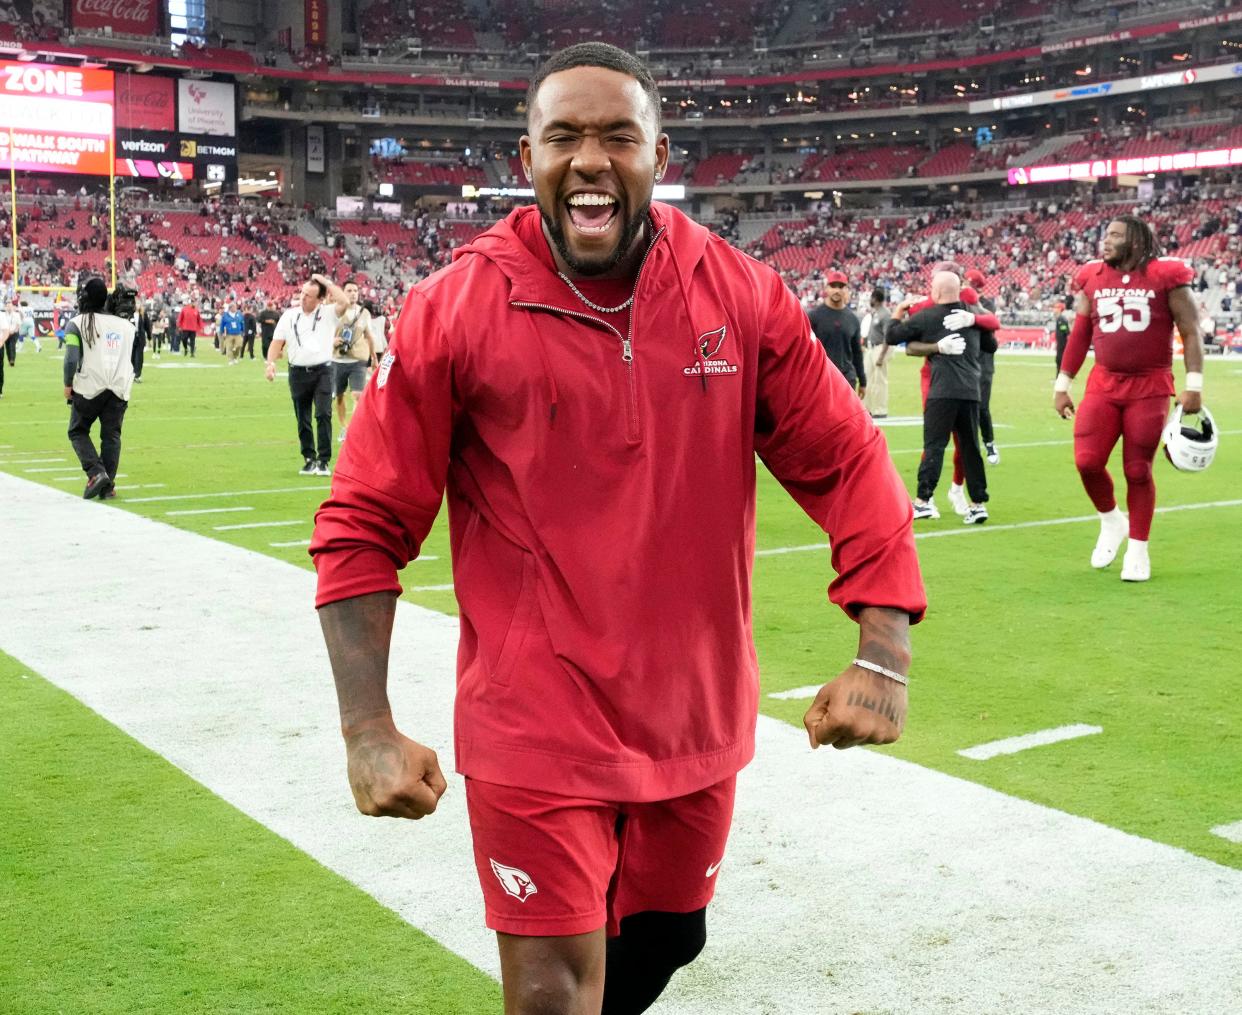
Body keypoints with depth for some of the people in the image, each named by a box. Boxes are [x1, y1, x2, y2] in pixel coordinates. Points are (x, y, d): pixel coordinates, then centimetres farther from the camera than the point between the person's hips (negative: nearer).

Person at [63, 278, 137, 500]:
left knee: (78, 431, 12)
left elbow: (71, 359, -11)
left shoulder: (77, 324, -2)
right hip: (120, 388, 3)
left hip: (89, 388, -3)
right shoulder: (126, 325, 10)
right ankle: (108, 485, 3)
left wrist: (68, 385, 2)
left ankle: (96, 473, -8)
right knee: (111, 435, 9)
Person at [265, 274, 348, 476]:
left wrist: (326, 282, -11)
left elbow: (343, 301, -21)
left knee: (323, 414, -12)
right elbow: (277, 342, 6)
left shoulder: (328, 313, 0)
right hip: (298, 373, 3)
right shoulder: (289, 315, 6)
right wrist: (271, 362, -10)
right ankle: (309, 459, 19)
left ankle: (323, 460, -7)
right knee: (303, 419, 8)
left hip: (322, 371, -3)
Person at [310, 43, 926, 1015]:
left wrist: (883, 654, -9)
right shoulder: (452, 314, -11)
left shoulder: (743, 297, -4)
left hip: (699, 720, 4)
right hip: (536, 733, -3)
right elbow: (363, 526, -7)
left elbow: (848, 465, 0)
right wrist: (368, 729, -13)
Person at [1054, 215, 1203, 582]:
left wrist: (1193, 385, -8)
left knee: (1138, 470, 2)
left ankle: (1138, 549, 18)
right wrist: (1063, 385, 13)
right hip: (1103, 385, 3)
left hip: (1150, 389, -3)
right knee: (1087, 461, -8)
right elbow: (1079, 334, 14)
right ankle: (1111, 523, 21)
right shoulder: (1092, 278, 6)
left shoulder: (1165, 275, -5)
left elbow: (1190, 331, -2)